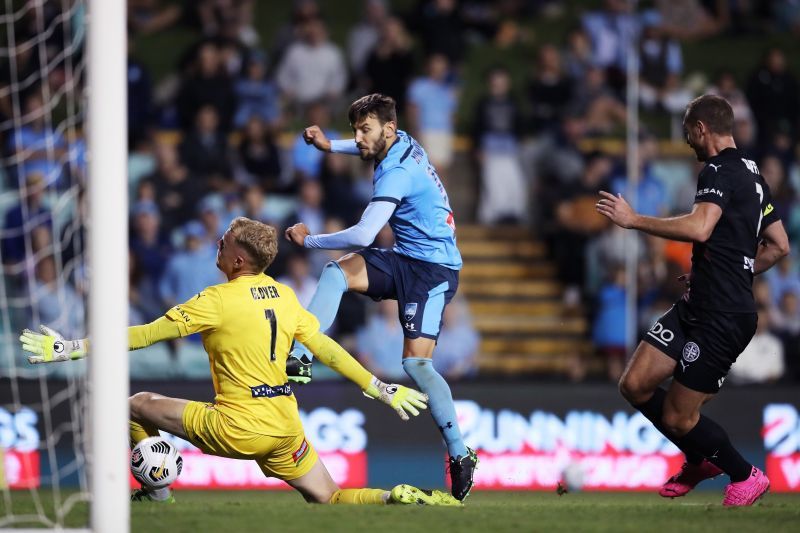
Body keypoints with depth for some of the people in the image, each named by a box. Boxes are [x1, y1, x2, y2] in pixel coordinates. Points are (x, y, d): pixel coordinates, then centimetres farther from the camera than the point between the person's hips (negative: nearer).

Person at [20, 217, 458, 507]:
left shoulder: (218, 300, -11)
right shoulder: (285, 296, 8)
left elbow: (146, 334, -12)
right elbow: (326, 350, 10)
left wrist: (72, 348, -9)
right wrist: (381, 389, 20)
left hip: (237, 427, -6)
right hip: (285, 427, 6)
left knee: (137, 406, 8)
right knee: (329, 499, 16)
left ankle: (156, 494, 8)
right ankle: (399, 498, -10)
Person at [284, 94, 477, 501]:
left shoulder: (397, 173, -23)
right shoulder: (403, 143, 5)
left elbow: (363, 236, -29)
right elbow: (370, 148, 34)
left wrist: (308, 240, -16)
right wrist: (331, 146, 19)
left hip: (432, 269, -9)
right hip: (405, 260, 9)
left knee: (417, 363, -16)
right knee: (336, 272, -13)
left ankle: (460, 455, -8)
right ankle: (300, 359, -23)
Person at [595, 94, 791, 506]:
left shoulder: (719, 171, -14)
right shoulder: (751, 175, 16)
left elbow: (699, 228, -32)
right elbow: (778, 245, 23)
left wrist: (633, 220, -23)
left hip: (722, 318, -9)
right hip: (695, 306, 9)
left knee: (677, 417, -1)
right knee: (635, 385, 6)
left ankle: (746, 477, 18)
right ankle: (701, 460, 24)